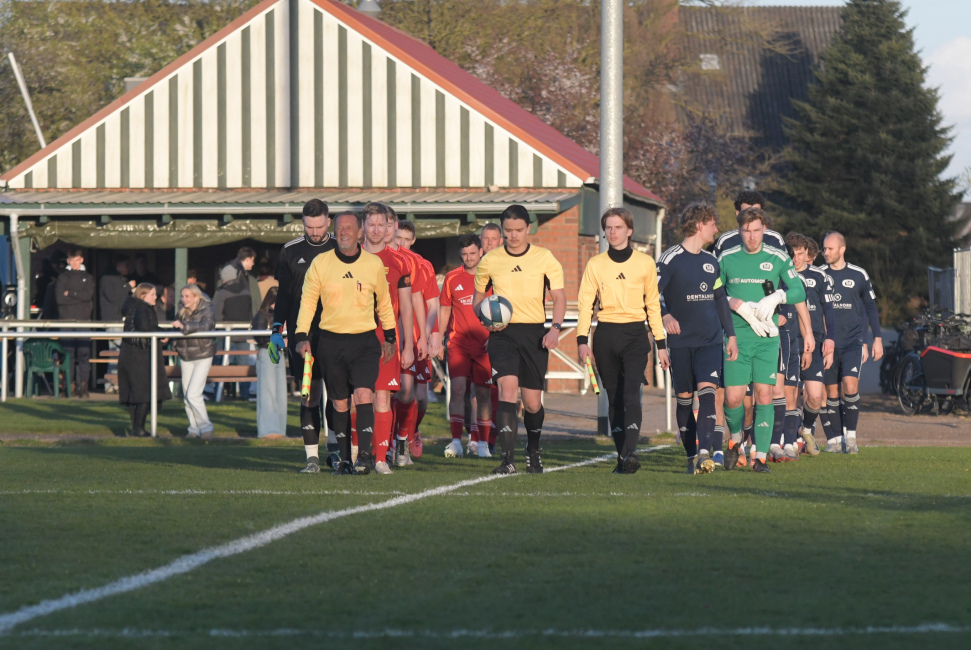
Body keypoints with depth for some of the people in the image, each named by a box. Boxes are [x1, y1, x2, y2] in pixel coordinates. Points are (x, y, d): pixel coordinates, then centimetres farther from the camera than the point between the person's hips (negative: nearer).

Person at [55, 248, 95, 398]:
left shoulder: (88, 278, 13)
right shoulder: (62, 277, 11)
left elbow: (88, 294, -4)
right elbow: (59, 298, -3)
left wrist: (70, 293, -4)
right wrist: (79, 297, -5)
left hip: (83, 319, 0)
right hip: (66, 319, 0)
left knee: (84, 354, -7)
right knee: (68, 354, -3)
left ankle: (83, 385, -8)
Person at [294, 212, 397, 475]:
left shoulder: (374, 264, 4)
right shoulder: (320, 263, 1)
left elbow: (384, 303, 17)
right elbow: (307, 301, 7)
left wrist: (390, 337, 20)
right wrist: (302, 336, -2)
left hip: (365, 342, -1)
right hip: (331, 342, 1)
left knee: (363, 395, -17)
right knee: (339, 403, 6)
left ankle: (365, 454, -17)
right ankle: (344, 459, 14)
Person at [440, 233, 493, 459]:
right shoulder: (452, 278, 6)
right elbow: (444, 311, 13)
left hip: (484, 344, 0)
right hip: (458, 342, 0)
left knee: (483, 392, 4)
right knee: (457, 389, -12)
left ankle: (483, 443, 13)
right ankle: (456, 441, -13)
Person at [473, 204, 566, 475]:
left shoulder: (544, 259, 2)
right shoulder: (489, 261, 5)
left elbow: (559, 296, 4)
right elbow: (478, 299, 16)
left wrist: (555, 328, -11)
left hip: (534, 334, 1)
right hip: (502, 334, 0)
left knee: (532, 401, 5)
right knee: (507, 387, -22)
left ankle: (533, 451, 35)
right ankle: (507, 459, -25)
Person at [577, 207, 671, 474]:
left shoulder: (645, 264, 6)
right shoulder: (595, 265, 7)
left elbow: (653, 305, 12)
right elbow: (585, 304, 5)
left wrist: (661, 344, 10)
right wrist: (582, 340, -7)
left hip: (635, 334, -2)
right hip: (606, 335, 2)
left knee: (631, 394, -18)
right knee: (614, 399, 5)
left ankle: (630, 452, -26)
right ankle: (622, 458, 11)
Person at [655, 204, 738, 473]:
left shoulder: (711, 262, 14)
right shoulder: (671, 259, -5)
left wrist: (731, 335, 18)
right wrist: (665, 315, -28)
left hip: (711, 340, 3)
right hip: (681, 341, -3)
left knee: (707, 391, -14)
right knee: (684, 397, 3)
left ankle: (705, 453, -23)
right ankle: (692, 457, 12)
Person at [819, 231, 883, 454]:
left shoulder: (858, 275, 5)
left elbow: (871, 307, 14)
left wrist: (877, 338, 11)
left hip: (853, 341, -2)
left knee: (850, 384, -19)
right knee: (831, 391, 1)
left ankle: (850, 436, -8)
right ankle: (834, 440, 8)